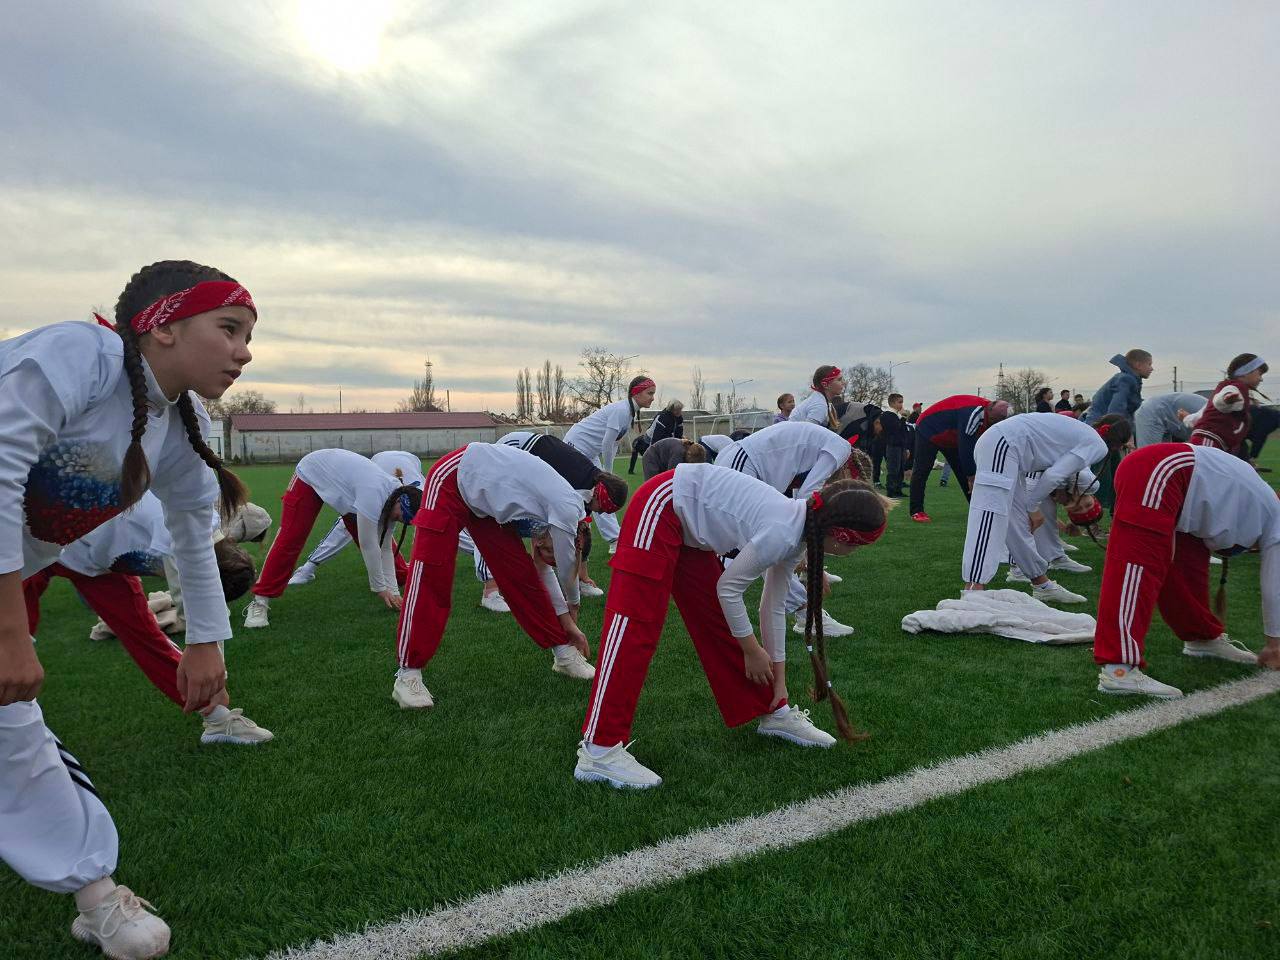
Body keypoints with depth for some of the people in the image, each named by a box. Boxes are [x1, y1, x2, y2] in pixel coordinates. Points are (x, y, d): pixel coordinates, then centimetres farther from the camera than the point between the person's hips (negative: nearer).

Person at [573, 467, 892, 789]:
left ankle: (772, 713, 24)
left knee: (719, 620, 13)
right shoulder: (781, 533, -27)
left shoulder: (797, 535, 1)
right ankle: (599, 750, -13)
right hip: (661, 508, -9)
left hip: (690, 527, 9)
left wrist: (778, 679, 15)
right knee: (635, 628, -13)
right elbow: (728, 587, -16)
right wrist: (751, 650, -1)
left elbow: (773, 606, 10)